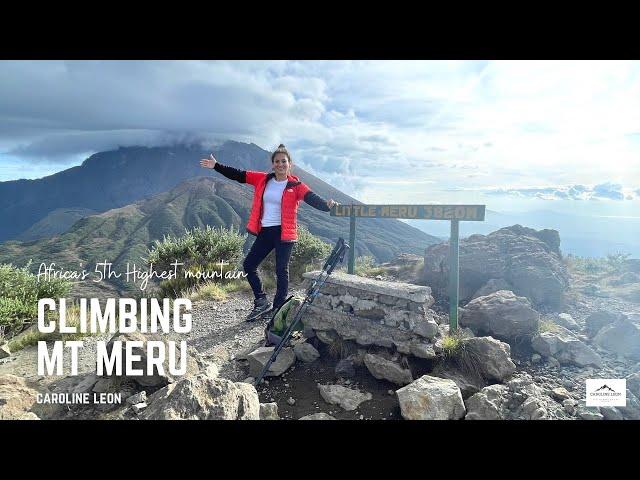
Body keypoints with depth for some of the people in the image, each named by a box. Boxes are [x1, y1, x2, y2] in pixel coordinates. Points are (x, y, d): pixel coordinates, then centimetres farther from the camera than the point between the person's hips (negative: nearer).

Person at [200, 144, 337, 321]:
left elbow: (312, 198, -19)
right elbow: (238, 175, 9)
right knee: (249, 265, 7)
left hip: (284, 233, -5)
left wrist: (326, 205, -39)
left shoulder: (295, 185, -6)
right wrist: (216, 166, 8)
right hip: (265, 232, 5)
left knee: (281, 271, 0)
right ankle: (262, 302, 20)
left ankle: (278, 309, 14)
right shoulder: (263, 179, 6)